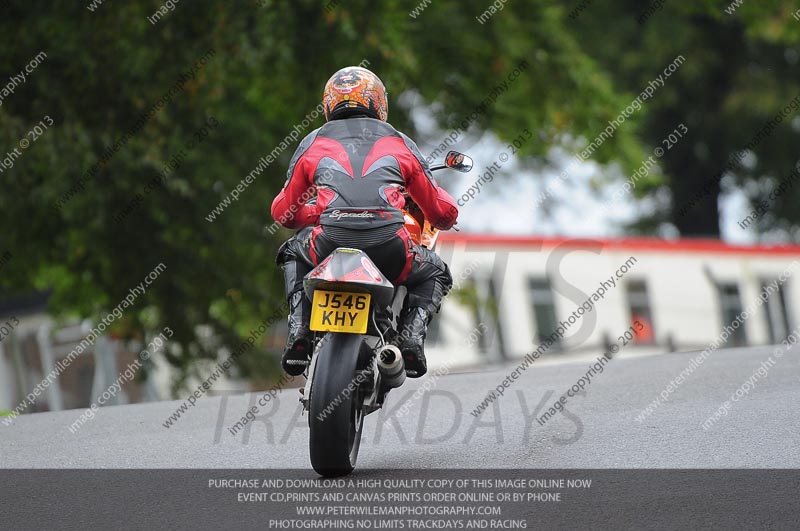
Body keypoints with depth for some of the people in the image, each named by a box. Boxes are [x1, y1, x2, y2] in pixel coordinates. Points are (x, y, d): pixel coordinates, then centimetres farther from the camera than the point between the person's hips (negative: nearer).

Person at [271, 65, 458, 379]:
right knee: (435, 275, 32)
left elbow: (283, 212, 30)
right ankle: (410, 335, 2)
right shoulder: (399, 143, 22)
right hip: (389, 246, -1)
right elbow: (444, 213, 24)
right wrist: (444, 216, 51)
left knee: (293, 255, 37)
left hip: (329, 245, 1)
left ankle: (299, 332, 14)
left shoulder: (313, 142, 23)